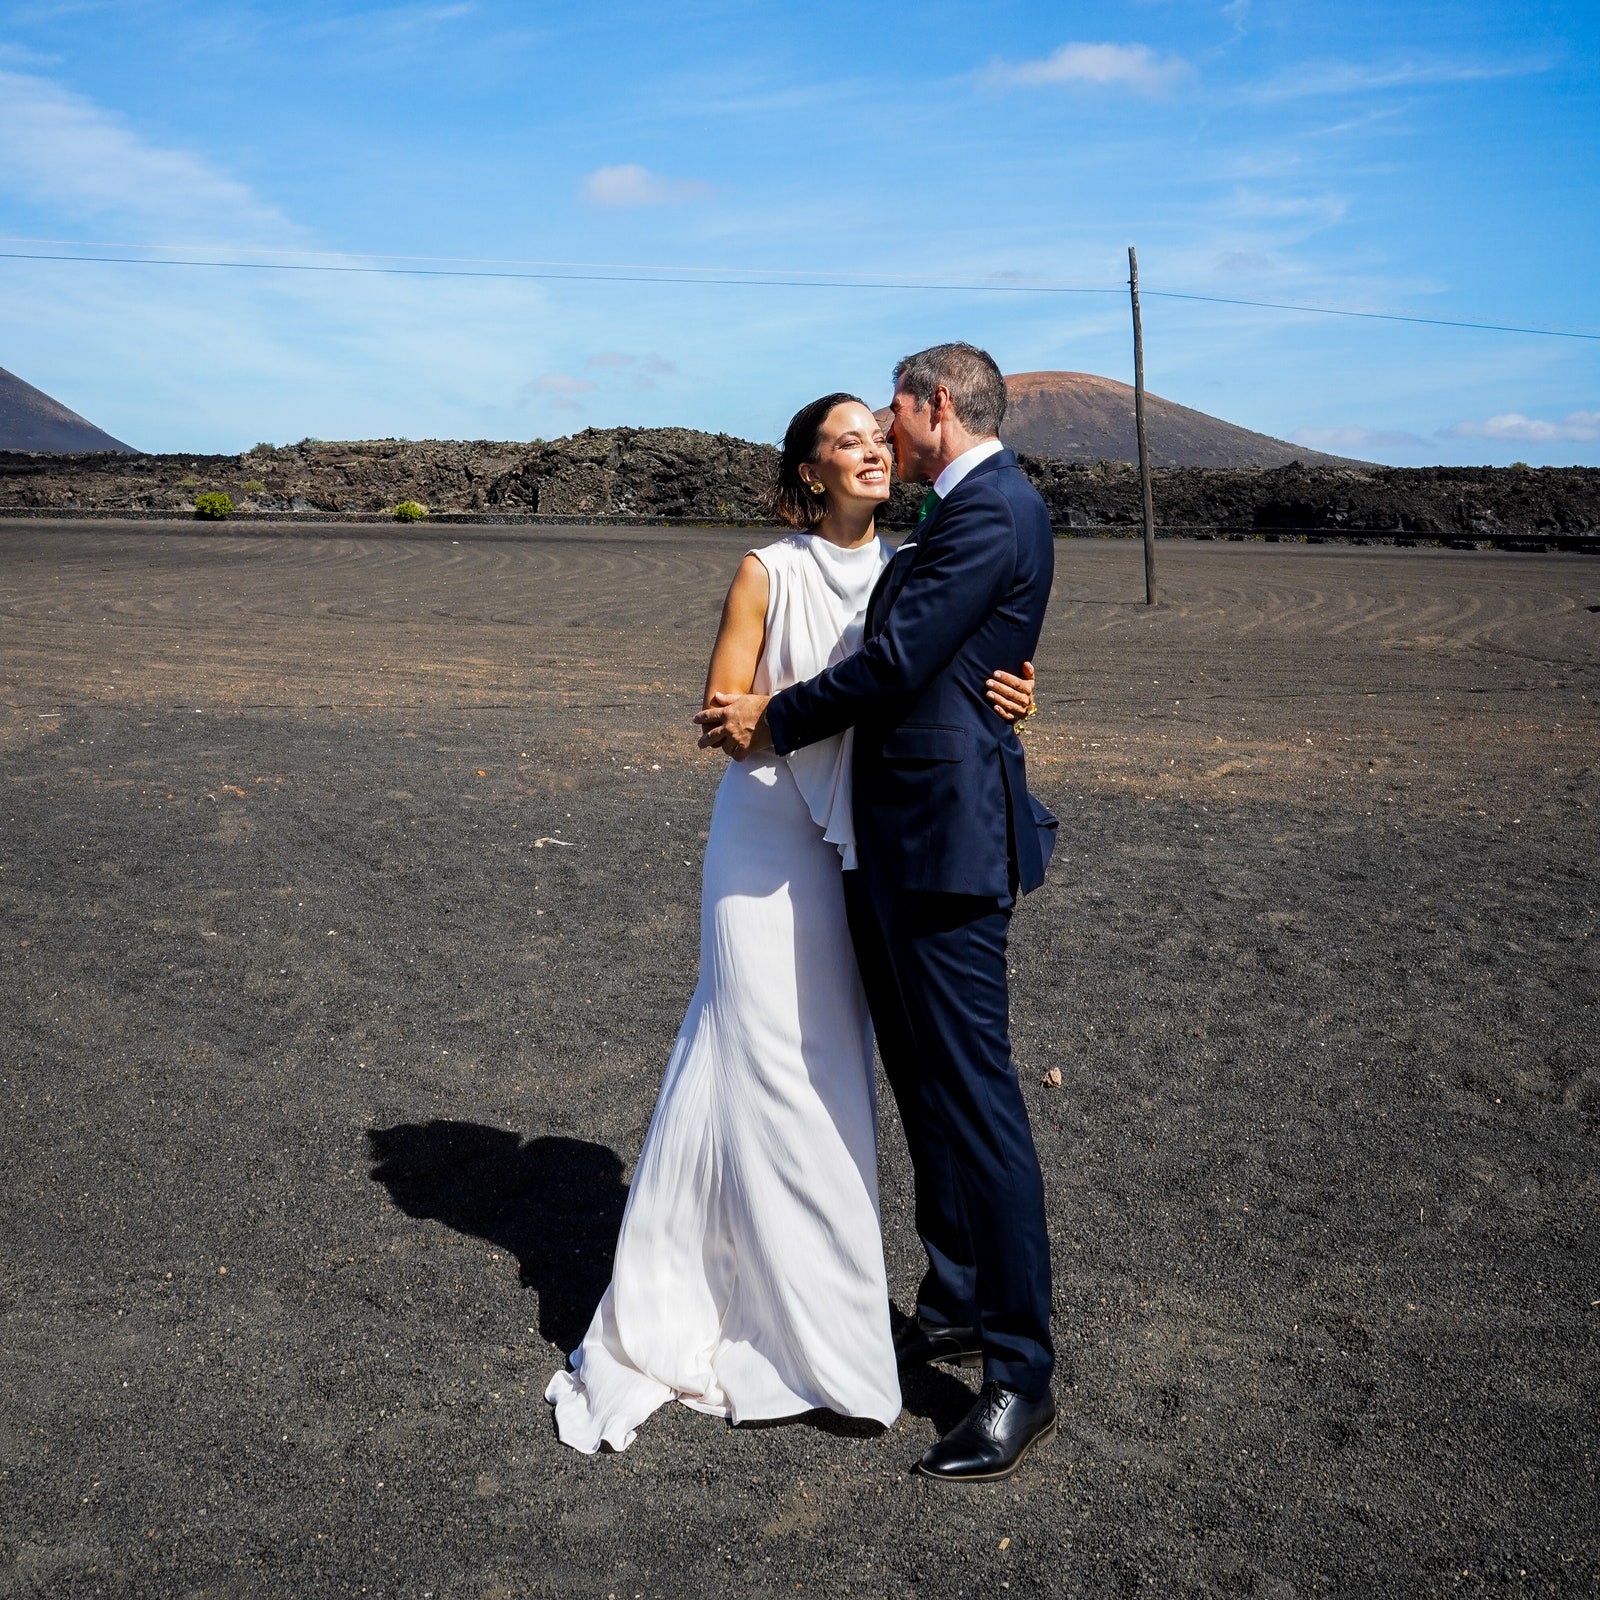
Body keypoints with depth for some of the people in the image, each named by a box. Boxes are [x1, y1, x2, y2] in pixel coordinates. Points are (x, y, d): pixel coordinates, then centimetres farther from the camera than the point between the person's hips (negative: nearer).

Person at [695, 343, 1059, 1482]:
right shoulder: (960, 512, 18)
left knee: (975, 1095, -6)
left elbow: (896, 660, -18)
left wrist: (775, 721, -5)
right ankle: (955, 1307, 33)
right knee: (925, 1082, 18)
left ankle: (1021, 1375, 4)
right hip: (900, 839, 11)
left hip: (947, 841, -11)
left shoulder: (992, 510, -13)